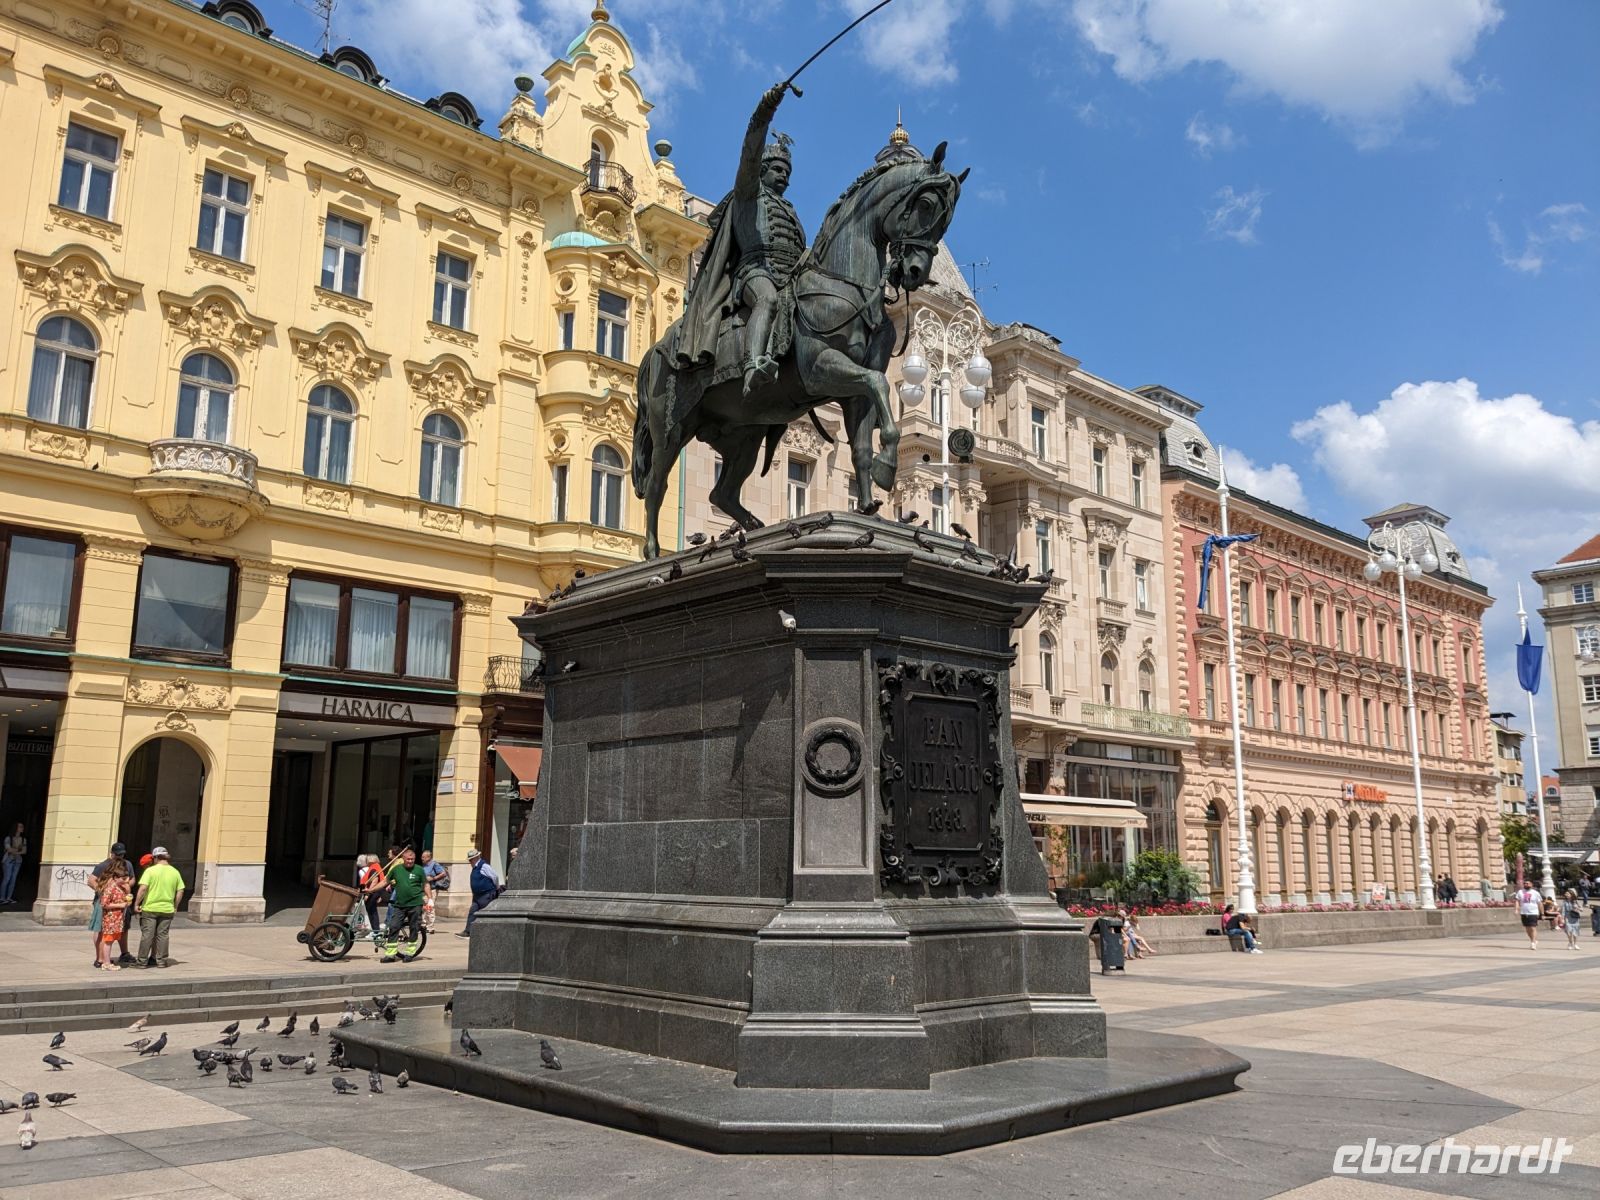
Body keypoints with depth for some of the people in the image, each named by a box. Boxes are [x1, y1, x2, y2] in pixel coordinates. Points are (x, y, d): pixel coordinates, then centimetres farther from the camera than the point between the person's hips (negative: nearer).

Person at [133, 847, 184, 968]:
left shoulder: (151, 870, -8)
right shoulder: (175, 872, 4)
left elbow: (143, 888, -17)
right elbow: (180, 891, 5)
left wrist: (137, 903, -8)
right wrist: (175, 906, 15)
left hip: (150, 908, -3)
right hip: (167, 909, 3)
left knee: (147, 935, 4)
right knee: (163, 935, 10)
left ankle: (143, 961, 9)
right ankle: (161, 960, 14)